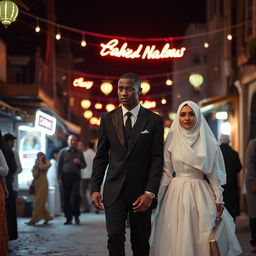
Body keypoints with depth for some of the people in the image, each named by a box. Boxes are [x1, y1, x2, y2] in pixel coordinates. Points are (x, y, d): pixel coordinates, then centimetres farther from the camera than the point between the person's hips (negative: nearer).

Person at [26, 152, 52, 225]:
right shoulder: (36, 165, 14)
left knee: (38, 202, -9)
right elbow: (35, 175, 3)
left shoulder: (47, 163, 1)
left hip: (43, 183, -6)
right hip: (36, 184, 6)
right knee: (41, 202, 8)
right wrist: (37, 167, -5)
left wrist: (41, 160, -6)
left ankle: (34, 220, -11)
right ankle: (47, 217, 21)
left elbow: (42, 167, -21)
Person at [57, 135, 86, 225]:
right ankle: (68, 218, 8)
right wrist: (59, 178, 0)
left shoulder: (79, 152, 13)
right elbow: (59, 165, 7)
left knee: (76, 195, -14)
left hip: (76, 177, 0)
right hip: (66, 176, 0)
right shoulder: (63, 152, 9)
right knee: (66, 197, 0)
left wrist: (79, 163, -6)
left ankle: (76, 215, 3)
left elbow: (84, 165, 16)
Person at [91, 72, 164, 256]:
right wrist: (95, 189, 2)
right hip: (114, 189, 1)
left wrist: (150, 193, -12)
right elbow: (101, 157, 10)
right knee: (115, 236, -13)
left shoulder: (154, 120, 1)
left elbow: (157, 160, -3)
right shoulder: (108, 119, 7)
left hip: (141, 192, -1)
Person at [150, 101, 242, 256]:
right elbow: (166, 172, 6)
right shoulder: (172, 140, 3)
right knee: (177, 237, 2)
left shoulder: (208, 141, 1)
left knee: (201, 237, 0)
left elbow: (214, 172, 5)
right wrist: (157, 195, 1)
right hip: (177, 192, 1)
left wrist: (218, 198, 2)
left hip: (201, 193, 0)